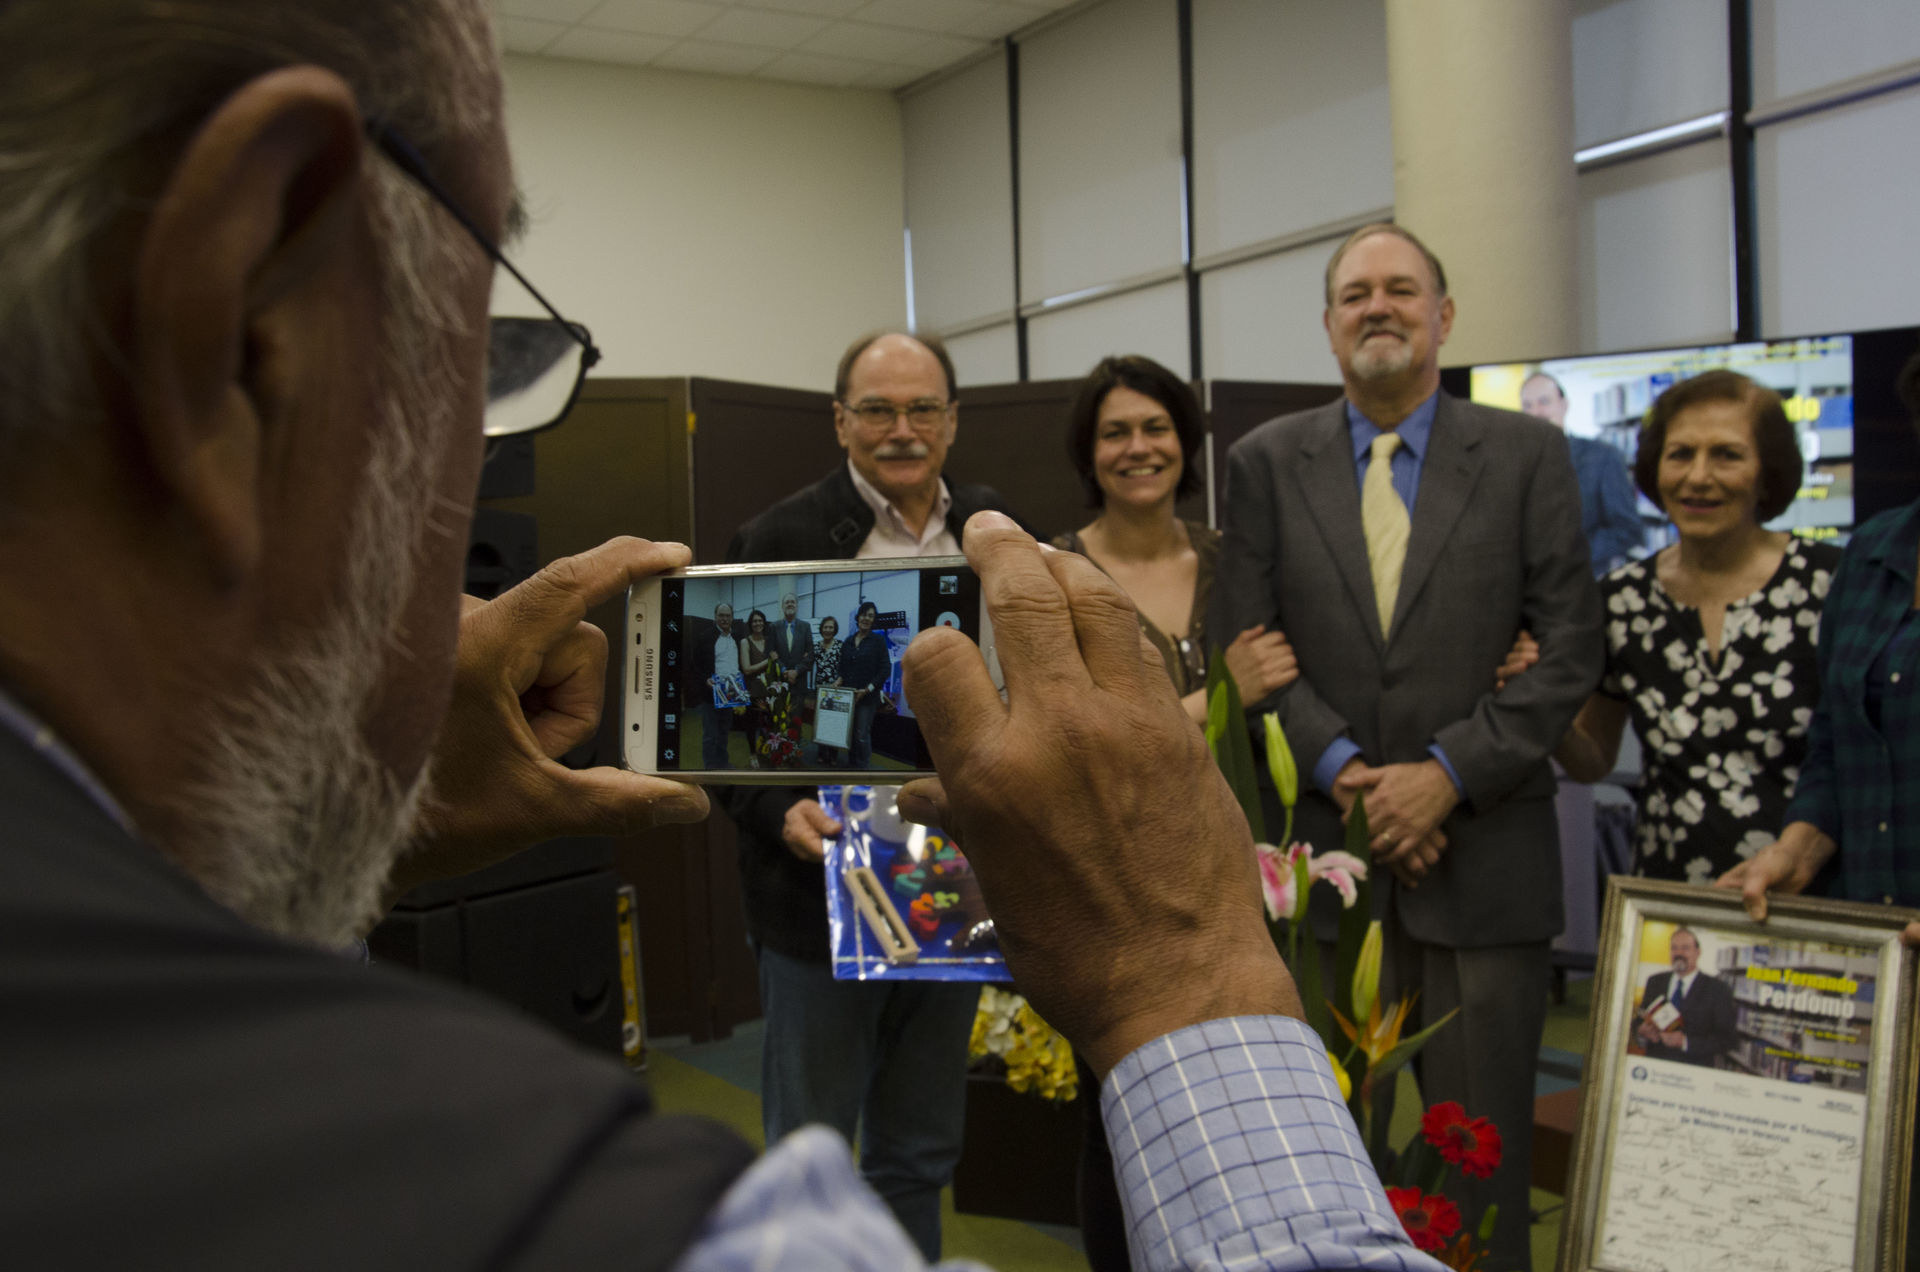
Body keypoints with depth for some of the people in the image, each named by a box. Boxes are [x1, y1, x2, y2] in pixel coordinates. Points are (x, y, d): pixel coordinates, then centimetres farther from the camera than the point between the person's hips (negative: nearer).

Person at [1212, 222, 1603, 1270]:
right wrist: (1345, 771, -10)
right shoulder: (1266, 462, 7)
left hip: (1483, 853, 0)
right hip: (1324, 850, 1)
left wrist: (1447, 773, -11)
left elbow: (1570, 648, -1)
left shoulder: (1527, 455, 4)